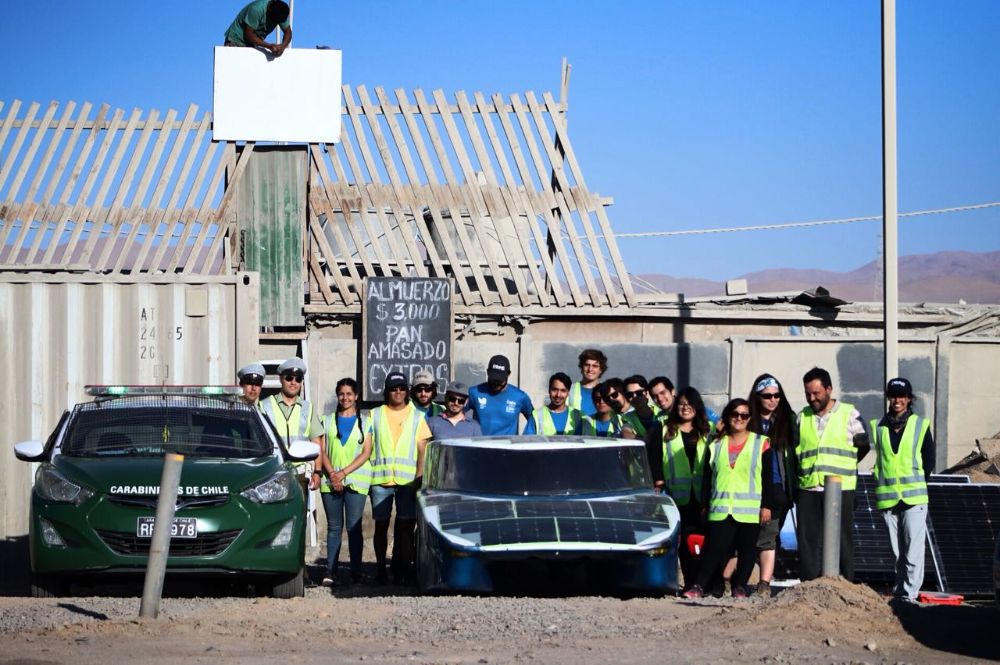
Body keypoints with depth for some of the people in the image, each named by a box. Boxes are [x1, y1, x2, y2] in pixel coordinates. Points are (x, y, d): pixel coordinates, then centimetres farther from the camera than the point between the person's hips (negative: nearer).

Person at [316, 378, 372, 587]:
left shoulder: (364, 422, 9)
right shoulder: (328, 421, 14)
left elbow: (366, 453, 1)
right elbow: (322, 451, 7)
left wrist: (344, 472, -10)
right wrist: (332, 474, -9)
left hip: (356, 481, -2)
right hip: (330, 481, 2)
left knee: (353, 527, -6)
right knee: (334, 527, 2)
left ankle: (356, 573, -6)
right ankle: (330, 572, 0)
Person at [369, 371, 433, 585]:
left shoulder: (416, 417, 11)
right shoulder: (375, 415, 12)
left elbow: (423, 450, 7)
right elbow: (367, 447, 10)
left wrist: (419, 478, -5)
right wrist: (366, 477, 0)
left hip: (407, 480, -1)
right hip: (380, 479, 1)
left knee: (406, 525, -3)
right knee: (381, 525, 3)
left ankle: (403, 569, 2)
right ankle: (380, 568, 8)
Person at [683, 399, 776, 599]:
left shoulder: (760, 443, 4)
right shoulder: (717, 445, 12)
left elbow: (767, 478, 2)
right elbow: (707, 477, 15)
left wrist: (767, 506, -4)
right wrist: (705, 505, 10)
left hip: (749, 510, -1)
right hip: (720, 509, 1)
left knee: (747, 549, 3)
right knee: (714, 548, -7)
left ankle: (740, 587, 11)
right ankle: (698, 586, -8)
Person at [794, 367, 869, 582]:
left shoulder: (849, 414, 2)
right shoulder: (802, 417, 13)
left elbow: (863, 446, 10)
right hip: (808, 490, 3)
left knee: (842, 542, 0)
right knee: (807, 542, 2)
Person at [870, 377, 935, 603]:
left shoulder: (920, 425, 1)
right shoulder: (878, 427, 7)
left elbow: (929, 462, 6)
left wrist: (916, 483, 2)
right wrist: (882, 482, 7)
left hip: (914, 498, -3)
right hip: (887, 498, 3)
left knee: (913, 549, -9)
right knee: (897, 550, 10)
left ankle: (910, 592, -8)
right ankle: (899, 591, 17)